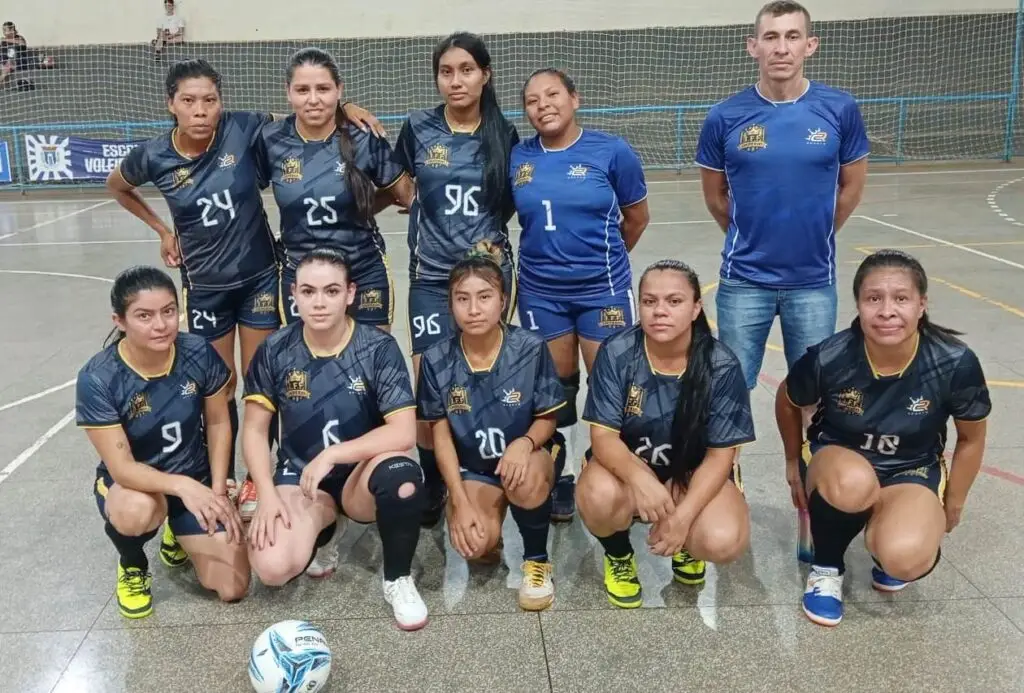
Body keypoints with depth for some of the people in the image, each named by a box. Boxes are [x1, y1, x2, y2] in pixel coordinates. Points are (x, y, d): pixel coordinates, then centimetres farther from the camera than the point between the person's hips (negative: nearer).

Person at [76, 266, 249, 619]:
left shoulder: (199, 354, -17)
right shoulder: (97, 379, -24)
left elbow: (218, 422, -2)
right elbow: (122, 468, -25)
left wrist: (218, 491, -9)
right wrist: (181, 485, -42)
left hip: (196, 480, 2)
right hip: (131, 481, -2)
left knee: (233, 588, -9)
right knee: (136, 510, -40)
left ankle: (178, 532, 25)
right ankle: (132, 565, -1)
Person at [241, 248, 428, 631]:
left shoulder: (379, 348, -13)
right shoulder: (275, 351, -6)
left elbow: (403, 432, -20)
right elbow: (254, 430, 0)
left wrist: (330, 456, -26)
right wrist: (267, 495, -14)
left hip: (361, 474, -1)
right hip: (298, 475, 2)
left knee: (402, 475, -38)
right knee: (272, 567, -26)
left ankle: (398, 579, -9)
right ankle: (320, 527, 12)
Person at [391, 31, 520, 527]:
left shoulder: (503, 133, 1)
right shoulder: (417, 129, 0)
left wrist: (492, 231, 2)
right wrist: (419, 206, 3)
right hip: (432, 276, -1)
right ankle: (432, 489, 15)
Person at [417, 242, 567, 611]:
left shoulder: (530, 349, -15)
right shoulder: (437, 360, -10)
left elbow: (547, 419, -6)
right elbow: (441, 434, -4)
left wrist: (524, 442, -31)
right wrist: (460, 501, -13)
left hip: (528, 454, -1)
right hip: (472, 466, 2)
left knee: (525, 480, -38)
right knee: (474, 543, -24)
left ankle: (537, 561, -6)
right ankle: (494, 507, 16)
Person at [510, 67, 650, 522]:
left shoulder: (611, 151, -7)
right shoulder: (516, 158, -2)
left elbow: (637, 218, 5)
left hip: (602, 288, -2)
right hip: (541, 292, 2)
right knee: (557, 387, 12)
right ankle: (561, 478, 25)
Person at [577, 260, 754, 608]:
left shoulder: (722, 365, -17)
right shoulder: (616, 353, -17)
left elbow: (720, 455, -14)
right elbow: (603, 436, -19)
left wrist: (683, 515, -28)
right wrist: (640, 479, -41)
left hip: (694, 472, 0)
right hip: (627, 466, 0)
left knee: (723, 541, -29)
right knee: (598, 495, -35)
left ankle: (685, 544, 12)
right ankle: (618, 555, 3)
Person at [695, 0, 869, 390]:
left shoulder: (840, 110, -5)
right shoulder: (724, 117, -7)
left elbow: (852, 187, 7)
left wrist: (815, 237, 12)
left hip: (814, 280, 1)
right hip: (744, 280, -1)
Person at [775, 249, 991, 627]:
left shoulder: (956, 364, -21)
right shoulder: (828, 359, -23)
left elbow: (971, 439, -1)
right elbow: (788, 402, 2)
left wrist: (951, 507, 9)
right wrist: (794, 462, 12)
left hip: (912, 473, 1)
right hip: (835, 458, 0)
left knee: (906, 559, -32)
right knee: (853, 482, -39)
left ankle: (884, 535, 8)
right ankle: (826, 566, -7)